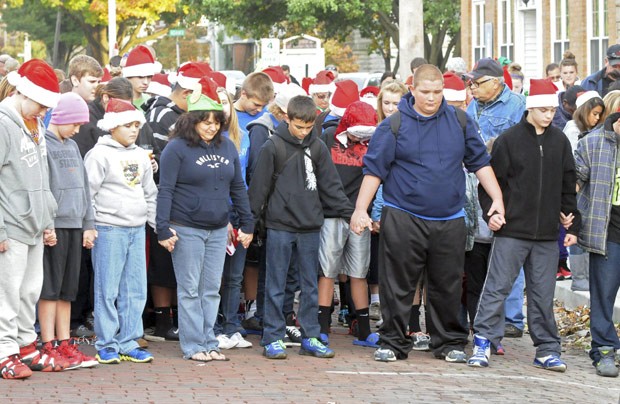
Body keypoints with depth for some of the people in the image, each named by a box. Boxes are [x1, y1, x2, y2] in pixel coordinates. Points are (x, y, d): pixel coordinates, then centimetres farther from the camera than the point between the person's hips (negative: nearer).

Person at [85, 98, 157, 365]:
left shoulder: (141, 156, 14)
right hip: (108, 229, -6)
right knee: (107, 290, -3)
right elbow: (88, 193, -8)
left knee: (135, 290, 6)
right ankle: (107, 345, 4)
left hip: (137, 230, 6)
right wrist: (89, 227, -13)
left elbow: (150, 194, 22)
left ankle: (128, 344, 13)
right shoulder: (100, 154, -5)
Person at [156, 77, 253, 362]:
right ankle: (193, 346, 5)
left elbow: (238, 188, 14)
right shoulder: (177, 148, -8)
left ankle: (209, 342, 15)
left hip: (218, 229, 5)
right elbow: (165, 190, -10)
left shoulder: (227, 147, 9)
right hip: (186, 229, -5)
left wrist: (247, 223, 12)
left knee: (211, 290, 9)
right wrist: (163, 229, -15)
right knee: (190, 290, 0)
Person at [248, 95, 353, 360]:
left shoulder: (318, 148, 6)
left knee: (309, 285, 8)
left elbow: (331, 186, 9)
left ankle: (310, 337, 15)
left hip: (310, 227, 4)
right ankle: (273, 338, 7)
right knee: (276, 286, 1)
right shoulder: (273, 147, -5)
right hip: (279, 226, -3)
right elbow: (259, 187, -3)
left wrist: (350, 213, 3)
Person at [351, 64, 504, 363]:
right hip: (403, 218, -2)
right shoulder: (394, 125, -2)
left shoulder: (459, 121, 7)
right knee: (398, 285, 1)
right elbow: (374, 169, 0)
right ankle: (393, 342, 12)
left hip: (449, 221, 3)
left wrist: (497, 199, 4)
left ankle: (449, 342, 20)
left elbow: (479, 162, 12)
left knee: (448, 285, 8)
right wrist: (361, 209, -6)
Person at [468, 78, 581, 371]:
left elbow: (568, 186, 15)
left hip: (547, 235, 3)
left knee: (543, 293, 7)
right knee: (497, 288, -4)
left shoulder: (560, 142, 9)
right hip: (511, 230, -3)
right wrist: (491, 212, -13)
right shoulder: (508, 140, -2)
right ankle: (483, 343, 1)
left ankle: (547, 349, 14)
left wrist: (573, 224, 12)